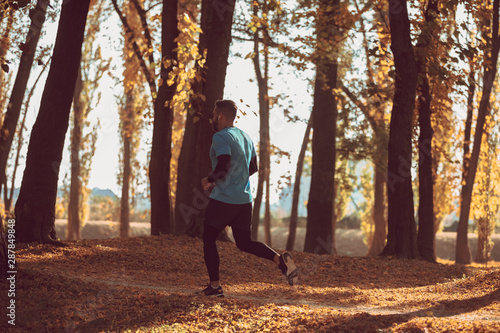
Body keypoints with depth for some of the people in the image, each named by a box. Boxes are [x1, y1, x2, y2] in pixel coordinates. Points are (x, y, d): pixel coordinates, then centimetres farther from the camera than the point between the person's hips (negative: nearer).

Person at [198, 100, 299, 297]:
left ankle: (215, 287, 9)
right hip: (244, 200, 8)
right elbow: (253, 168, 19)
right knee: (244, 243, 14)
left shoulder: (221, 137, -13)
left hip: (223, 200, -7)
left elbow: (224, 166, -26)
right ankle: (280, 259, -8)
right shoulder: (246, 137, 13)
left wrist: (209, 180, -7)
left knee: (208, 241, 9)